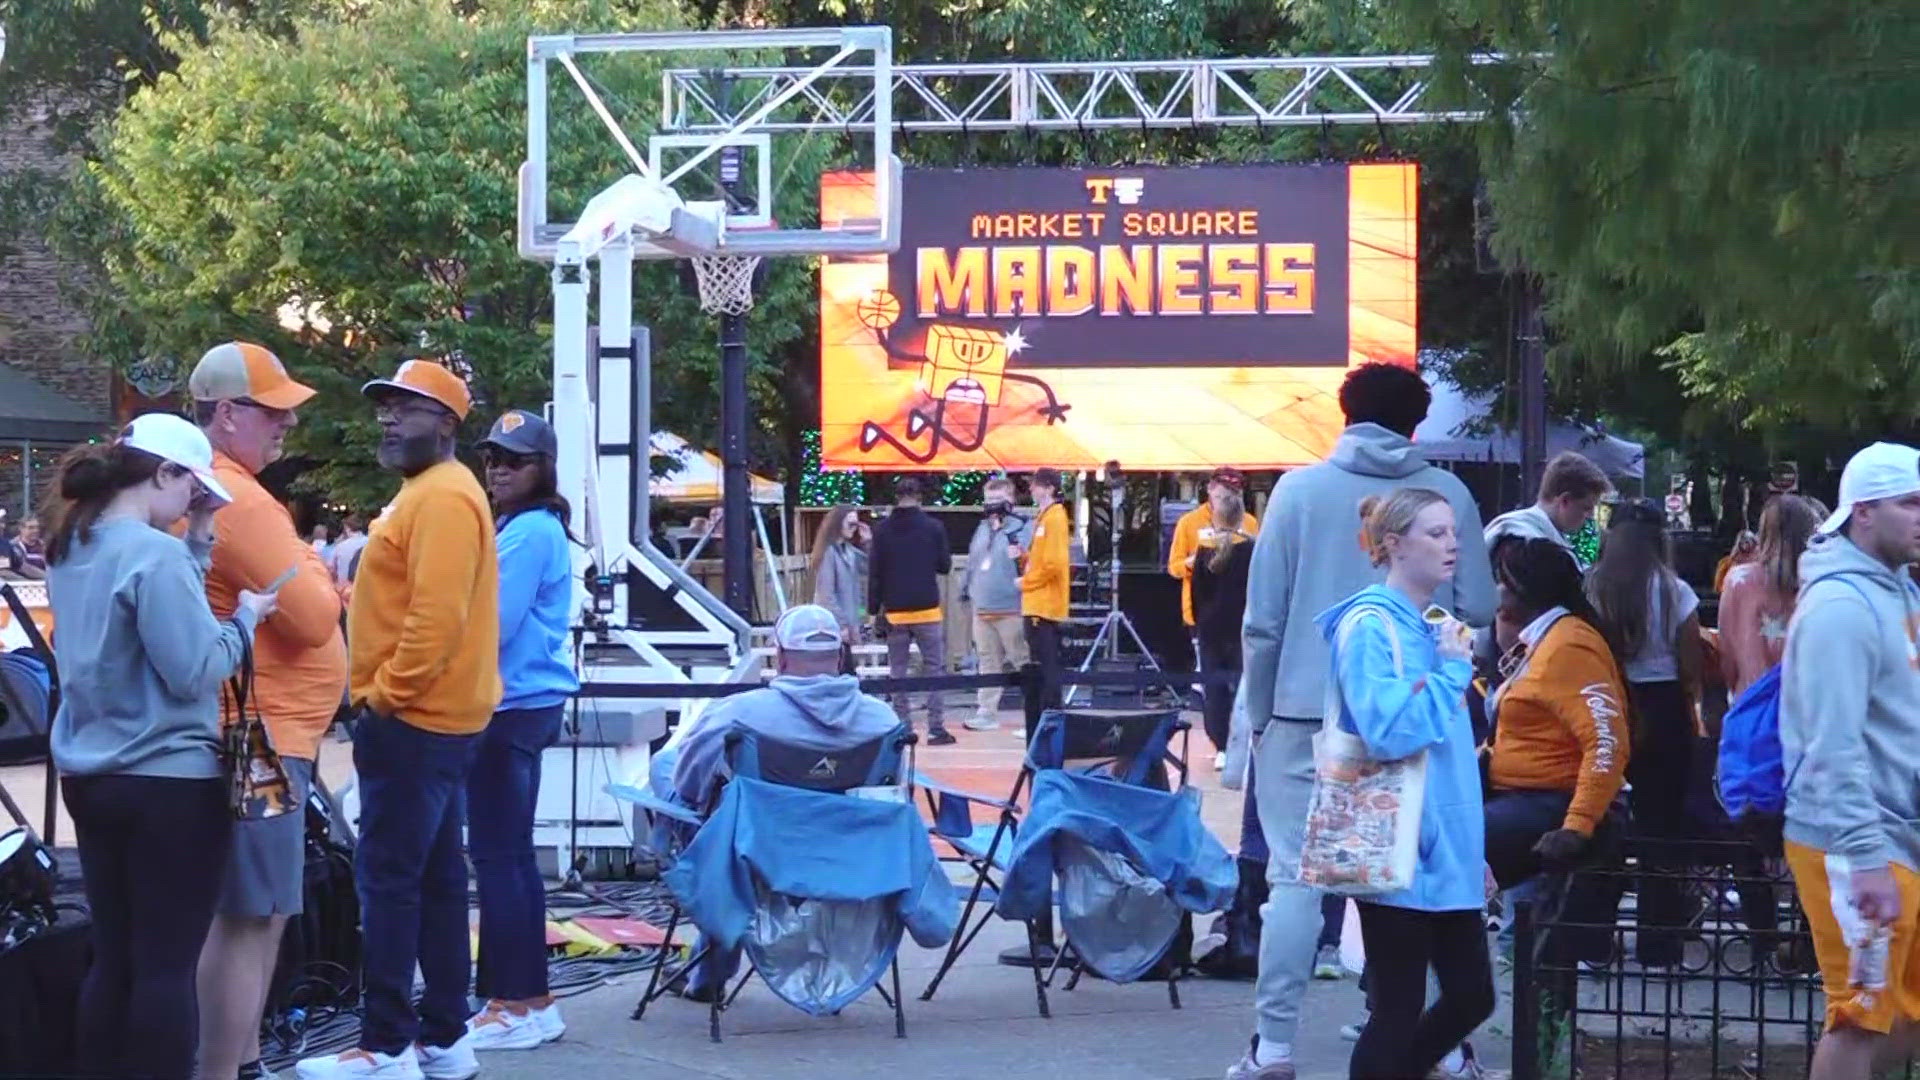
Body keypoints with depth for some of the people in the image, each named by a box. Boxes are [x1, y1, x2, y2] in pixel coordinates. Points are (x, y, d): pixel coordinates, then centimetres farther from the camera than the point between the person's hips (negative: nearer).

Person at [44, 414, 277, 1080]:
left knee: (113, 958, 13)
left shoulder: (73, 550, 9)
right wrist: (245, 616, -4)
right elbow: (195, 670, -20)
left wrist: (198, 542, 9)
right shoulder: (156, 555, -18)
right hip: (168, 782, -8)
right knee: (167, 964, -1)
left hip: (91, 775, 8)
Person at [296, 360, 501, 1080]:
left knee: (387, 881, -9)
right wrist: (384, 694, 17)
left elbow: (435, 617, -24)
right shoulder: (427, 492, 19)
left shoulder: (442, 497, -16)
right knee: (434, 879, 12)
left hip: (412, 719, -11)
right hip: (435, 718, 11)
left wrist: (382, 695, -18)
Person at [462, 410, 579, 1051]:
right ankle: (531, 1000, 18)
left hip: (513, 706, -10)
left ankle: (514, 1007, -5)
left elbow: (492, 624, -17)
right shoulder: (524, 525, 18)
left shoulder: (529, 531, -14)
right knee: (513, 855, 13)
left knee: (496, 856, -8)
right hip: (523, 703, 10)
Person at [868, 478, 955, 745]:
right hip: (927, 610, -1)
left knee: (898, 671, 8)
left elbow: (875, 571, -2)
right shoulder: (933, 527, -4)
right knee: (933, 669, 3)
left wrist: (875, 607, 3)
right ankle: (936, 729, -3)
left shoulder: (882, 530, 0)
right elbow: (945, 565, 2)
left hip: (895, 612, 1)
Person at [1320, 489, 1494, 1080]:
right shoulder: (1370, 626, -13)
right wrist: (1452, 670, -15)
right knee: (1398, 1012, -2)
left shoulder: (1433, 626, 13)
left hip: (1445, 852, 9)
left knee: (1472, 997, 12)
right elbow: (1390, 732, -26)